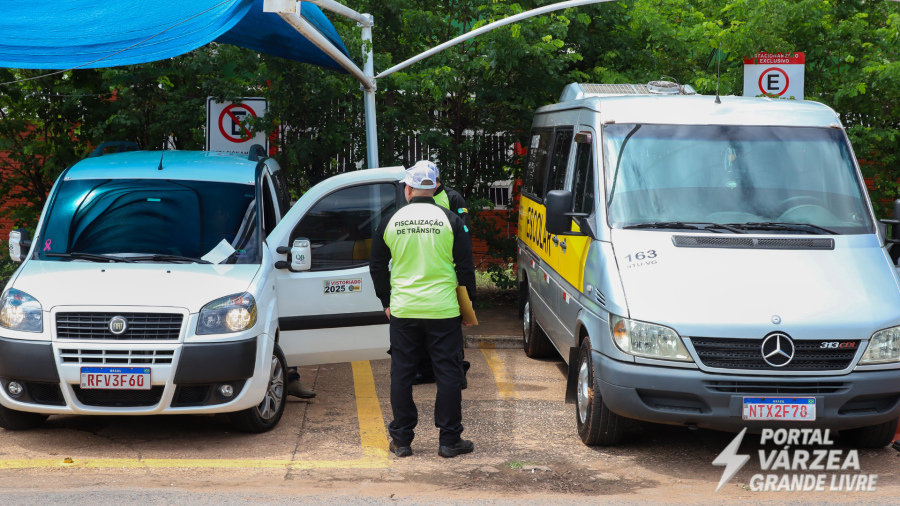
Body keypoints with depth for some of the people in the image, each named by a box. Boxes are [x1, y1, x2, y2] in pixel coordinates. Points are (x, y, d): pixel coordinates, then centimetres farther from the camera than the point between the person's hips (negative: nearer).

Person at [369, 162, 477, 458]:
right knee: (448, 374, 5)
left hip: (402, 311, 2)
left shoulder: (391, 221, 3)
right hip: (443, 311, -2)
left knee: (401, 375, 9)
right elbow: (465, 267, 0)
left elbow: (377, 266, 11)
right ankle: (450, 440, 8)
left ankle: (401, 439, 14)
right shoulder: (450, 220, -3)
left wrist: (386, 301, 22)